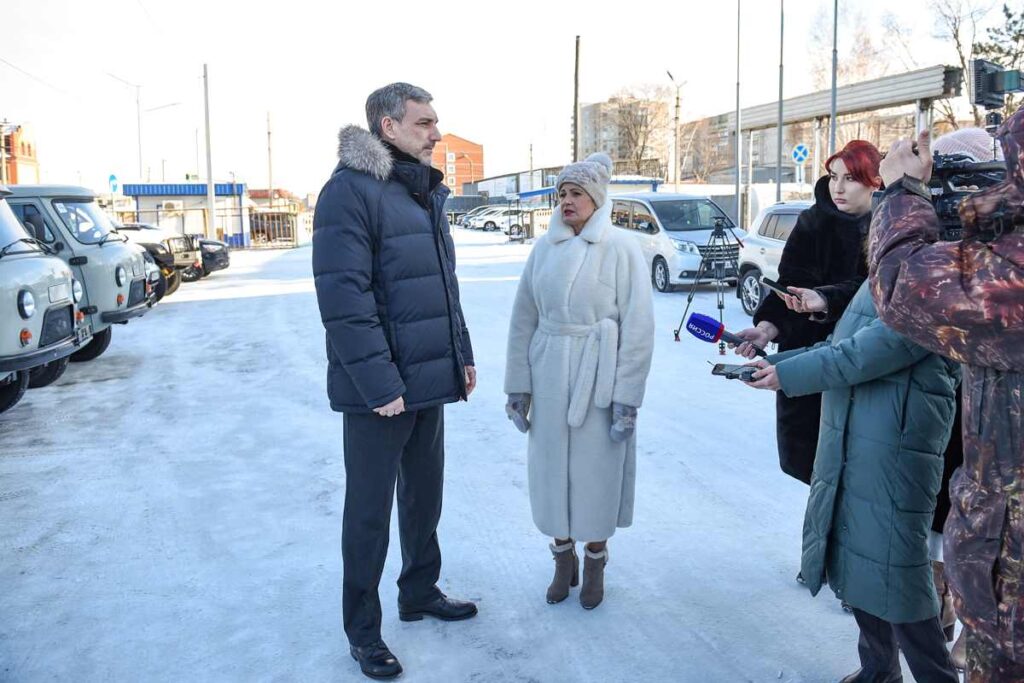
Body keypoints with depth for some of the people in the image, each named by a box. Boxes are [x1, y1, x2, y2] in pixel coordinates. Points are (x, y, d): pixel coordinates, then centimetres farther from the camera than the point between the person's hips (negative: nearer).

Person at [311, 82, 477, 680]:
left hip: (430, 382, 8)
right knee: (370, 511, 5)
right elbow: (344, 299, -21)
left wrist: (461, 355, 13)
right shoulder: (351, 190, -15)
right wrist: (380, 384, -21)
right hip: (379, 391, -8)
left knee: (425, 495, 19)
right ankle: (363, 630, 21)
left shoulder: (428, 192, 13)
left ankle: (421, 593, 38)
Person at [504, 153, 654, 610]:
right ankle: (563, 559, 32)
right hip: (548, 378, 4)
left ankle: (595, 563, 29)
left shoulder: (621, 250, -7)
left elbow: (638, 327, -8)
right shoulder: (544, 248, 4)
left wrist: (627, 396, -11)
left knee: (597, 471, 7)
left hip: (599, 379, -3)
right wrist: (517, 385, 5)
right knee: (552, 470, 11)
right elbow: (523, 320, 7)